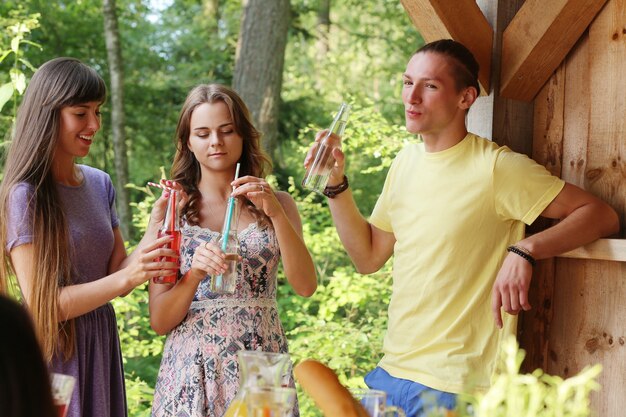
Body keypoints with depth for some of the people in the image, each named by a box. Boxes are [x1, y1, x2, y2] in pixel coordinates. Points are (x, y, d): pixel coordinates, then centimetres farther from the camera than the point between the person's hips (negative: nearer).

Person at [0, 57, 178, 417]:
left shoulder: (100, 185, 6)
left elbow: (117, 274, 4)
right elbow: (41, 305, -17)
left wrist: (157, 223, -10)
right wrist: (127, 277, -26)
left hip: (102, 347, 6)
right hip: (53, 355, -6)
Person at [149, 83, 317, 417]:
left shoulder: (276, 203, 6)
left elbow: (305, 286, -8)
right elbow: (159, 321, -3)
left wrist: (276, 213, -17)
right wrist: (195, 274, -20)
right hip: (193, 367, -1)